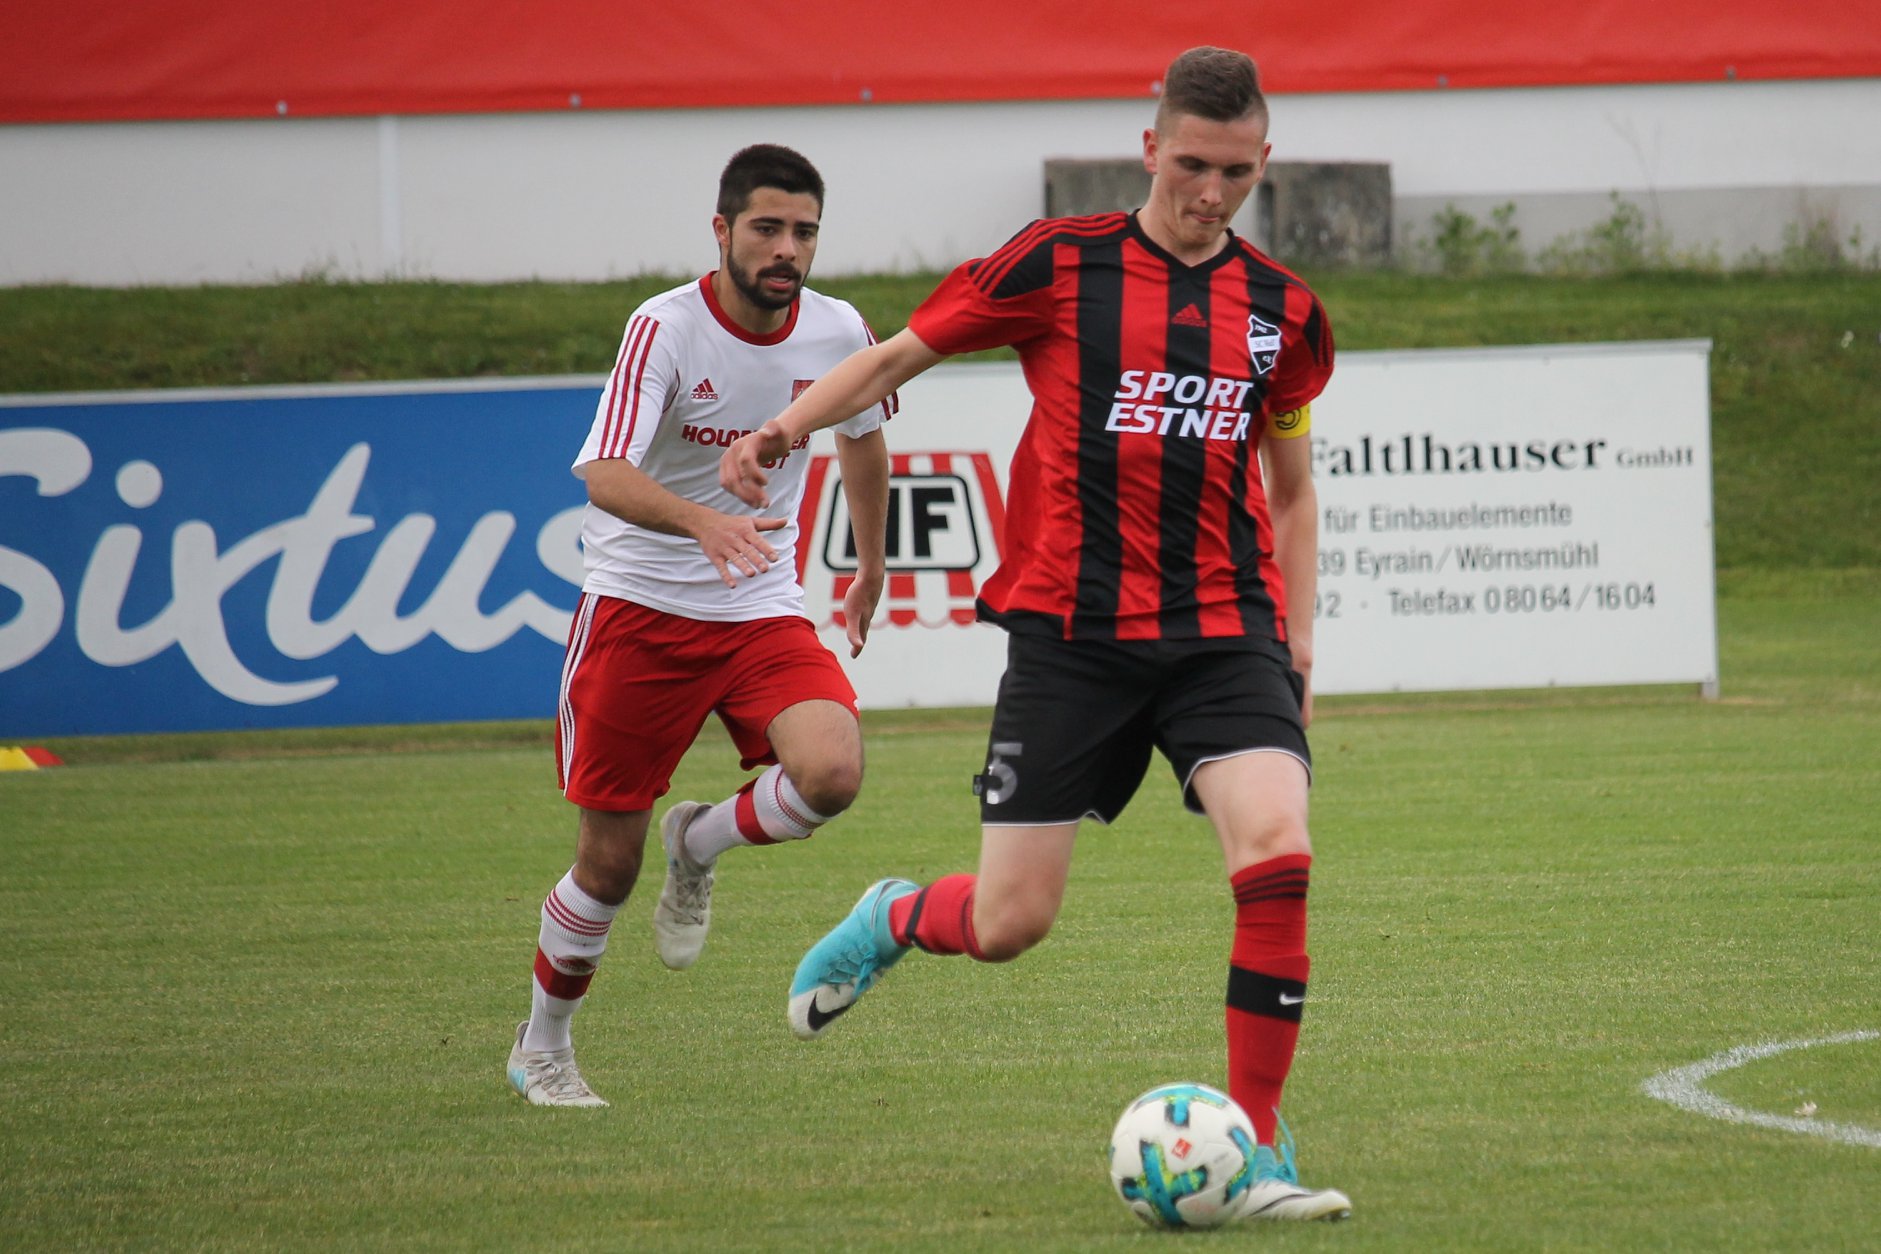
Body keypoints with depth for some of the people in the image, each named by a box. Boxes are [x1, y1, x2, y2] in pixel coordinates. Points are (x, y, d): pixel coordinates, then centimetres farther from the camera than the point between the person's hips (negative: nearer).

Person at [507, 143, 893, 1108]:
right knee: (610, 859, 1)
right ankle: (540, 1049, 26)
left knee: (832, 774, -25)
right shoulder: (665, 329, -17)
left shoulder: (839, 334, -3)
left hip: (764, 613, 3)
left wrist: (871, 571, 29)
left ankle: (699, 846, 8)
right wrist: (704, 522, -48)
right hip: (640, 610, -3)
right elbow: (605, 477, -30)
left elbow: (862, 440, 20)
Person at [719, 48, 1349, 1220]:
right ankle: (895, 918, 37)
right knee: (1009, 924, -2)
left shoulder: (1282, 311, 8)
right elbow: (900, 354, 6)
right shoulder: (1061, 265, -2)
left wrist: (1300, 641, 14)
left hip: (1224, 630, 2)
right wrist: (787, 428, -10)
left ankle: (1258, 1154, -10)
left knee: (1278, 856, -21)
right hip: (1072, 630, -2)